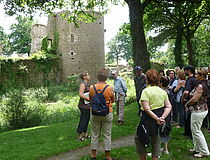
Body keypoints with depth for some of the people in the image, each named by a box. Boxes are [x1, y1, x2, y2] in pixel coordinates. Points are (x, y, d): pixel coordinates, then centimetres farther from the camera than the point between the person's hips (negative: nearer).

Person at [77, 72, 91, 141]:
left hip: (88, 105, 9)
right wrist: (89, 98, -19)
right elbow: (81, 94, -24)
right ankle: (79, 136, 8)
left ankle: (85, 134, 28)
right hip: (84, 105, -9)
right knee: (83, 120, -2)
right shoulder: (82, 84, -14)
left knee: (87, 120, 16)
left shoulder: (87, 84, 14)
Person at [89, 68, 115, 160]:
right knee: (107, 135, 10)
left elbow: (90, 100, 5)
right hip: (107, 114, -1)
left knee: (95, 135, 15)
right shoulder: (109, 88, -14)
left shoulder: (92, 87, -9)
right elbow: (113, 100, 0)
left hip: (95, 114, 2)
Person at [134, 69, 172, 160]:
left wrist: (157, 118, -20)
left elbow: (147, 109, -23)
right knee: (156, 141, 19)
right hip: (159, 122, 6)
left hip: (148, 119, -6)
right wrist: (163, 117, -9)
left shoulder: (146, 91, -15)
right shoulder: (163, 91, 5)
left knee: (138, 138, 14)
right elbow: (168, 107, 1)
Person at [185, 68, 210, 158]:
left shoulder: (200, 86, -21)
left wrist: (187, 104, -5)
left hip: (198, 111, -10)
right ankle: (197, 148, 31)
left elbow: (194, 99, -22)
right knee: (194, 130, 19)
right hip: (202, 109, 10)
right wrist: (189, 103, 6)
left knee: (196, 131, 0)